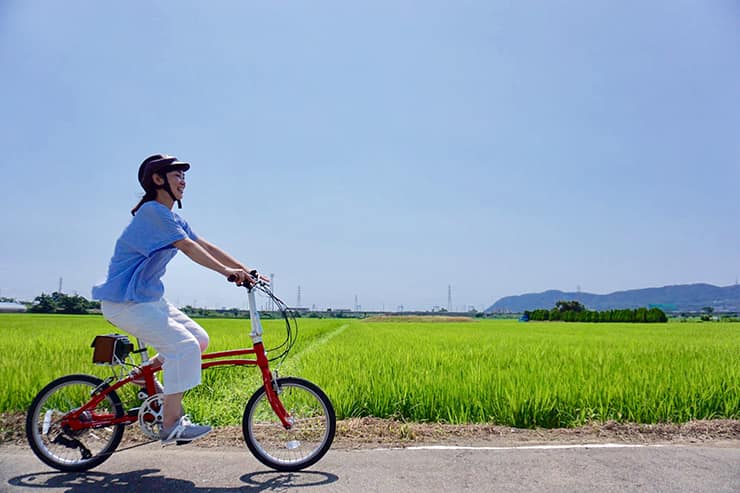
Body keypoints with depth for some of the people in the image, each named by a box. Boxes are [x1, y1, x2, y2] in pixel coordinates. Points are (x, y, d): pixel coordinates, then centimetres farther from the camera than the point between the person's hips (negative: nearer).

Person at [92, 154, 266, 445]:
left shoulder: (172, 219, 13)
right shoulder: (152, 211, -16)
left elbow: (206, 246, 8)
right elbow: (188, 247, -25)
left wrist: (246, 271, 1)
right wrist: (227, 271, -29)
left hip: (149, 298, 9)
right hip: (125, 302, -9)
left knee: (200, 339, 4)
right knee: (184, 345, -18)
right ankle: (171, 425, -9)